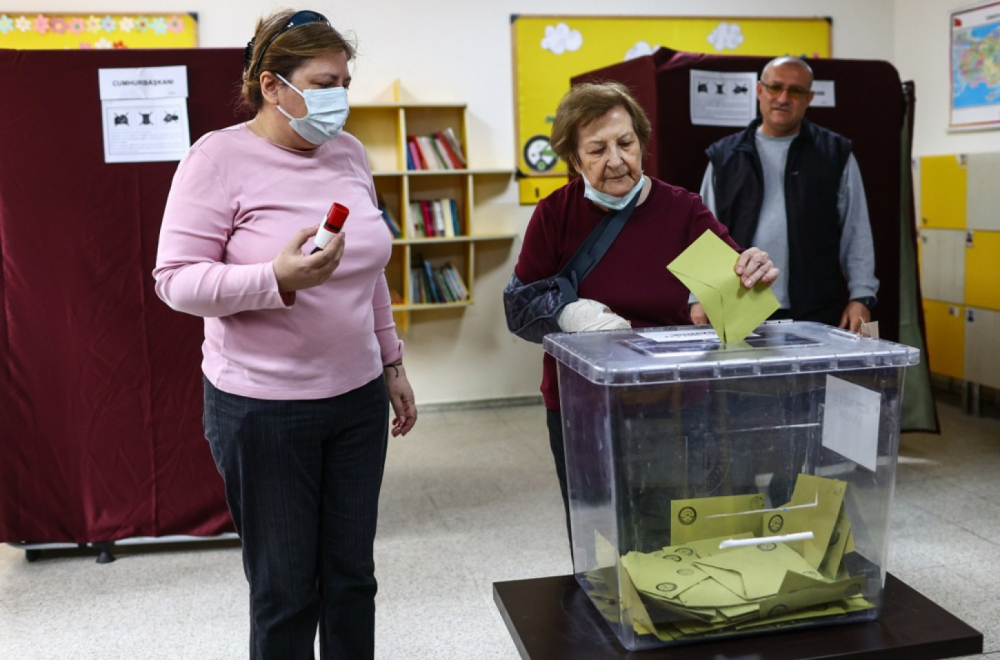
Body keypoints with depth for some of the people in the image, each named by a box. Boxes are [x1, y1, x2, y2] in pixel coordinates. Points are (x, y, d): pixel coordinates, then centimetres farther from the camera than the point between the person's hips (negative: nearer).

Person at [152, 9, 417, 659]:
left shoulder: (349, 153, 7)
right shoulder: (220, 157, -11)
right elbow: (177, 279, -14)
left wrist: (393, 363, 17)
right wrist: (276, 278, -29)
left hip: (358, 399, 6)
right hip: (264, 410, -5)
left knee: (353, 576, 15)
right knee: (286, 591, 8)